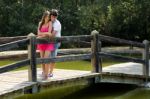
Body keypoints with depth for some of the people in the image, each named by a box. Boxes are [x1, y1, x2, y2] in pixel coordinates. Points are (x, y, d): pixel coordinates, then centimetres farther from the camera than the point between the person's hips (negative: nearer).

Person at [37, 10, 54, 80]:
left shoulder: (50, 23, -3)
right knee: (42, 58, 8)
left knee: (46, 58, -13)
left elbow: (49, 32, -12)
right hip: (41, 42, 4)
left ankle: (46, 74, -8)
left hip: (48, 43, -4)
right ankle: (43, 72, 21)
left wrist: (41, 35, -9)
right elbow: (39, 33, -1)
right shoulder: (40, 23, 9)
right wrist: (46, 33, -12)